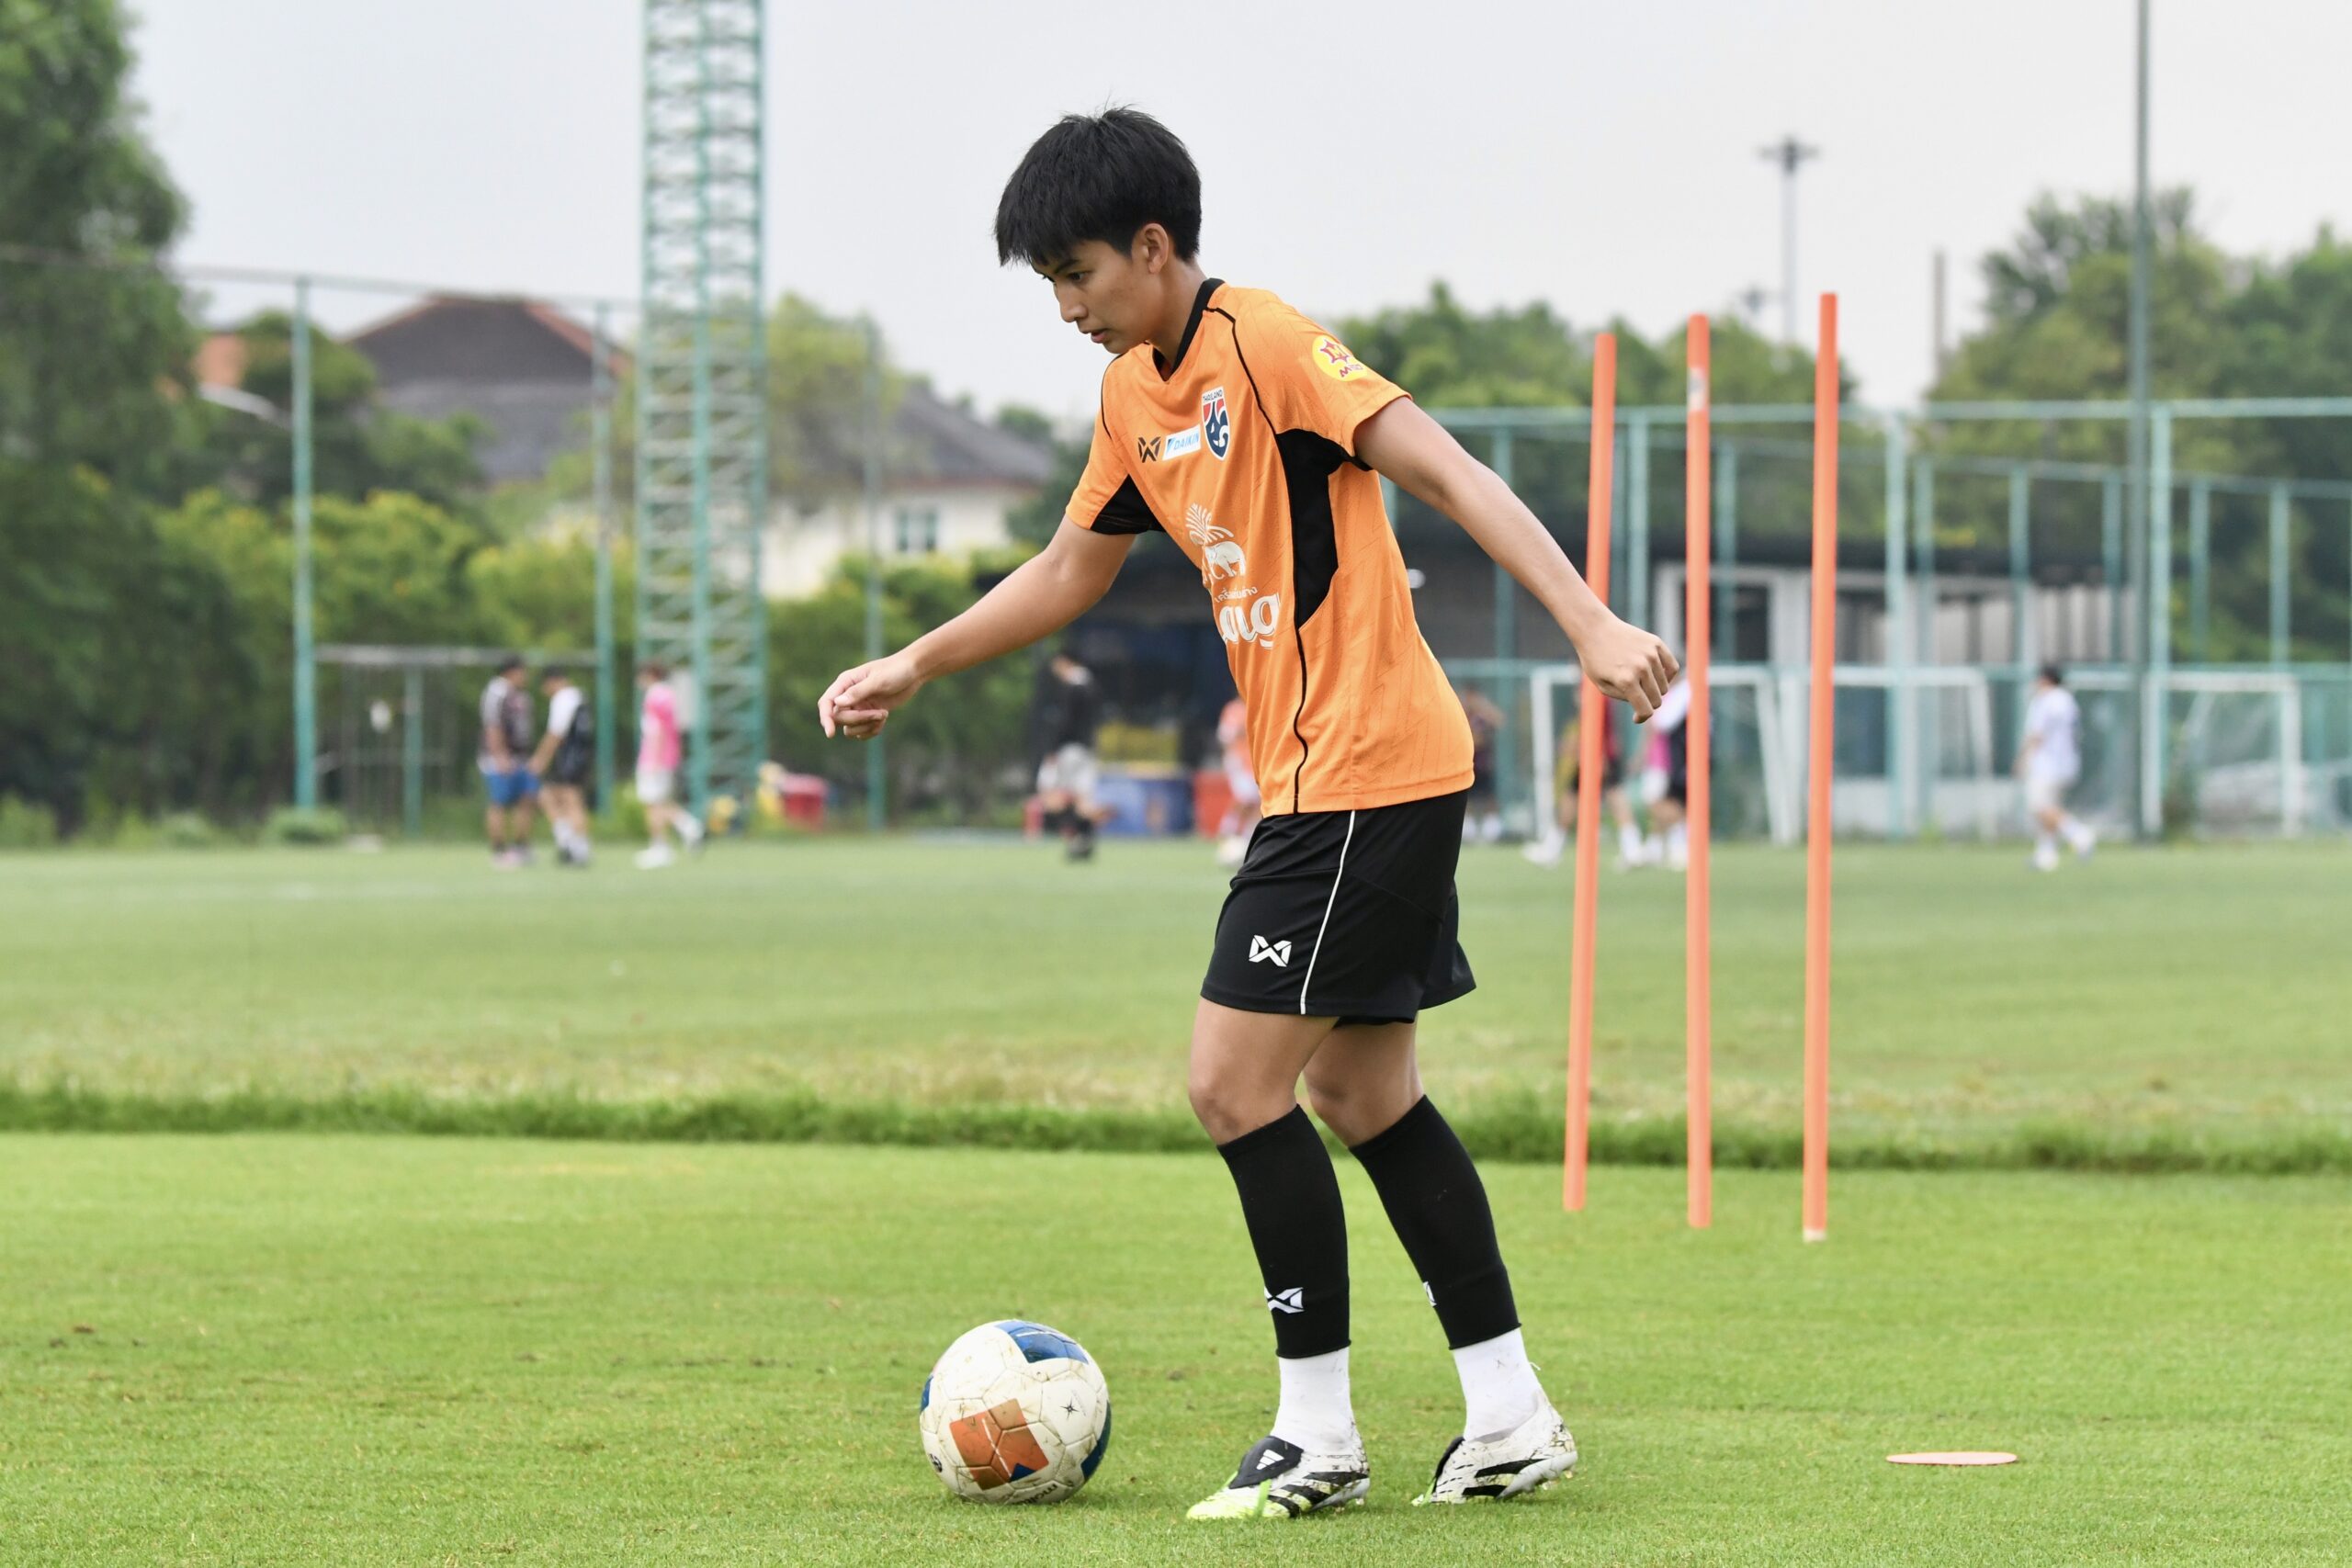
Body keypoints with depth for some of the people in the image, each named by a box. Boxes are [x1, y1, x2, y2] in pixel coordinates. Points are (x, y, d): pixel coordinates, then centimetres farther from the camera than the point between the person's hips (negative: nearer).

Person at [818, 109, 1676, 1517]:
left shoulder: (1265, 346, -15)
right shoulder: (1137, 396, 13)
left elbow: (1448, 473, -22)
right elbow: (1071, 570, 28)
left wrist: (1593, 625, -30)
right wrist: (915, 668, 27)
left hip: (1370, 769, -10)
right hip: (1323, 773, 10)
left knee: (1237, 1079, -9)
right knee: (1363, 1092, 12)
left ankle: (1318, 1435, -2)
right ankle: (1509, 1417, 16)